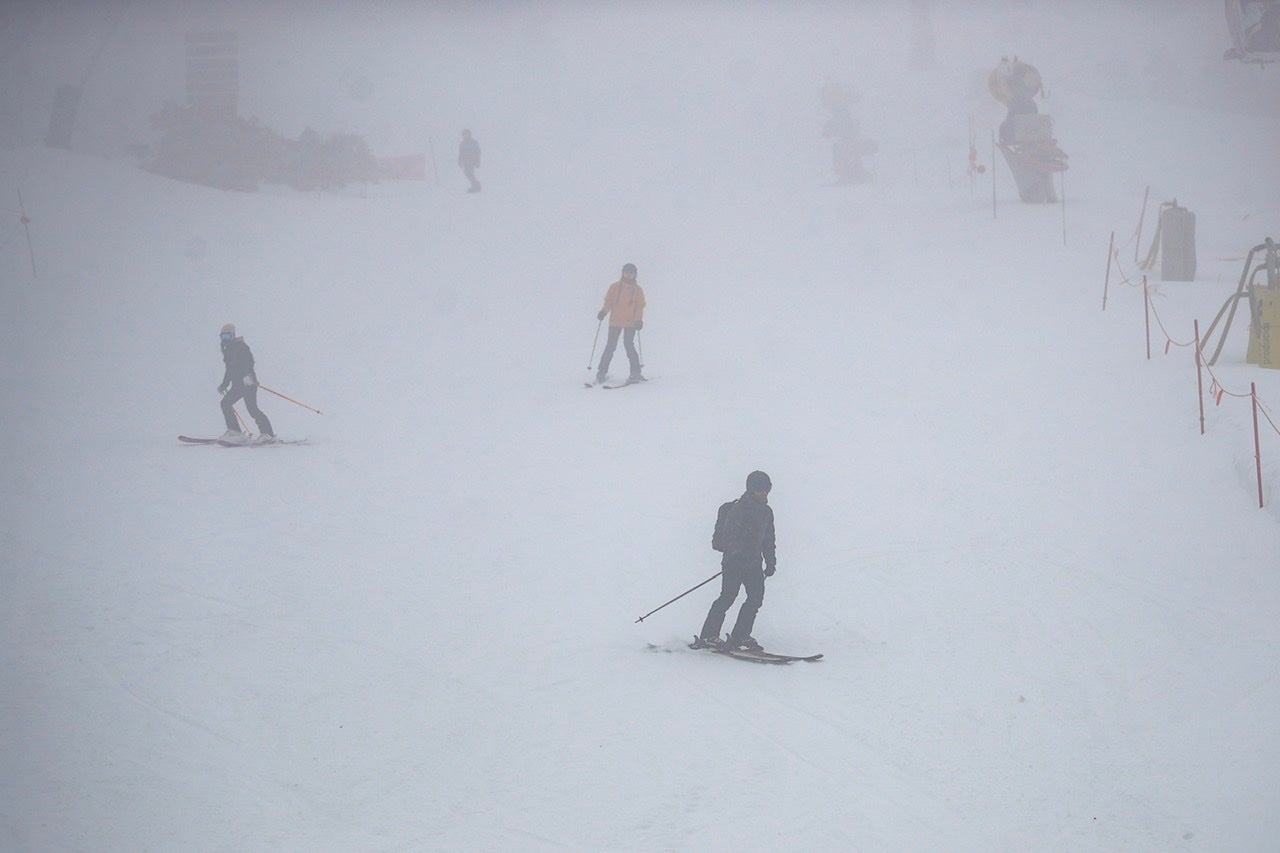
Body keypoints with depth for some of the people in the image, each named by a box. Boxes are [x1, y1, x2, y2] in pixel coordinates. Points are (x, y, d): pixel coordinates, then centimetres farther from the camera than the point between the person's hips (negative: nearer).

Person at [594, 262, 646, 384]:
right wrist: (603, 312, -12)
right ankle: (602, 371, 6)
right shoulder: (615, 287, 7)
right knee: (610, 346, -2)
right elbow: (608, 302, 6)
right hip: (615, 322, 1)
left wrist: (639, 320, -8)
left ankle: (636, 373, -7)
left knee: (629, 346, -11)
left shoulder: (638, 290, 7)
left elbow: (640, 307, 5)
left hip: (631, 323, -1)